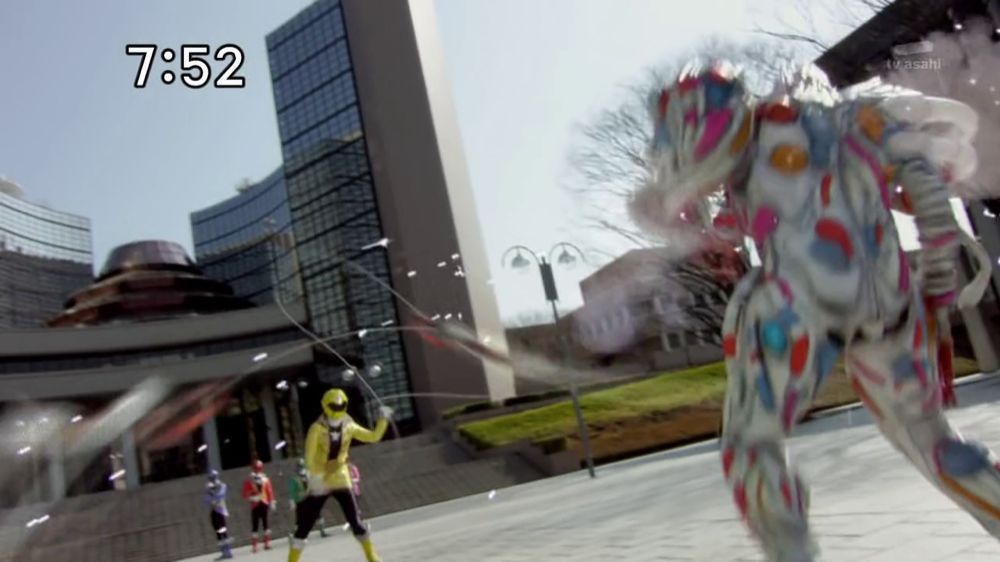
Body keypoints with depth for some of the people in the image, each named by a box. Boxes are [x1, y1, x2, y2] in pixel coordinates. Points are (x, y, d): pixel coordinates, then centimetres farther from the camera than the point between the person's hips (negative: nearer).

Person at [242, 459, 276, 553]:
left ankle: (267, 543, 12)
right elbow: (245, 495, -4)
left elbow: (270, 492, 9)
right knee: (255, 526, -3)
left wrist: (271, 502, 5)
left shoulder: (265, 479, 7)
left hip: (264, 504, 2)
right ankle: (254, 546, 3)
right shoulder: (249, 481, -2)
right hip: (255, 505, -2)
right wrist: (251, 498, -21)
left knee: (265, 523, 4)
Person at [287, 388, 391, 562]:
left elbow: (374, 436, 3)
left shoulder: (349, 427, -1)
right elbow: (310, 457, -18)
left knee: (356, 519, 2)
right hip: (320, 482, -3)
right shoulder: (317, 429, -14)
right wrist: (316, 478, -28)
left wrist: (383, 419, -9)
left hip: (341, 479, 3)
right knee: (304, 524, 0)